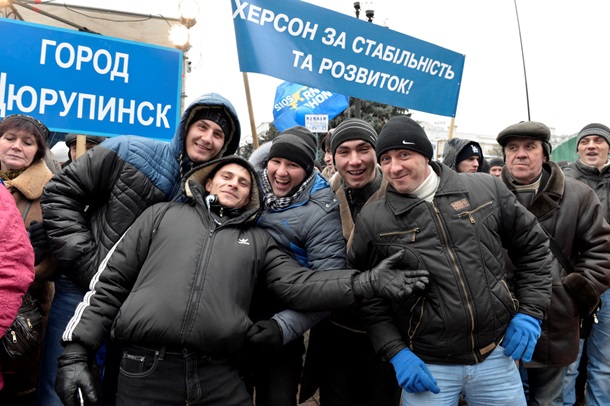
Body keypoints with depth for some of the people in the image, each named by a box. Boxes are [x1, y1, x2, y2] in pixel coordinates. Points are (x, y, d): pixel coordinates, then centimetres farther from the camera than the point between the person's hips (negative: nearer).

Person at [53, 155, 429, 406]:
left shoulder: (259, 241, 14)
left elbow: (300, 286, 1)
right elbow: (110, 281, 10)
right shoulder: (164, 214, 12)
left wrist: (366, 283, -14)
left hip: (218, 374, 1)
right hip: (147, 367, -1)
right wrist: (76, 352, 3)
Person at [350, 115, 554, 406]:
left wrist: (530, 311, 2)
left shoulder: (486, 190, -2)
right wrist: (395, 352, -9)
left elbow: (531, 245, 8)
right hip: (427, 366, -2)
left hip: (496, 355, 2)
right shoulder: (372, 220, -6)